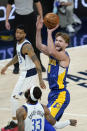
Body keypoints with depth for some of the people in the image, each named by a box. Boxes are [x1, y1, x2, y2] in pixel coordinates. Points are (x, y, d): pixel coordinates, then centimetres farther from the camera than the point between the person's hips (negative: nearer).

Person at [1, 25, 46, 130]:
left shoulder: (26, 46, -23)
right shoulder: (18, 43, 7)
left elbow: (36, 62, -28)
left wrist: (40, 80, -32)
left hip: (28, 75, -10)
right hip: (26, 74, 10)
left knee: (14, 97, -6)